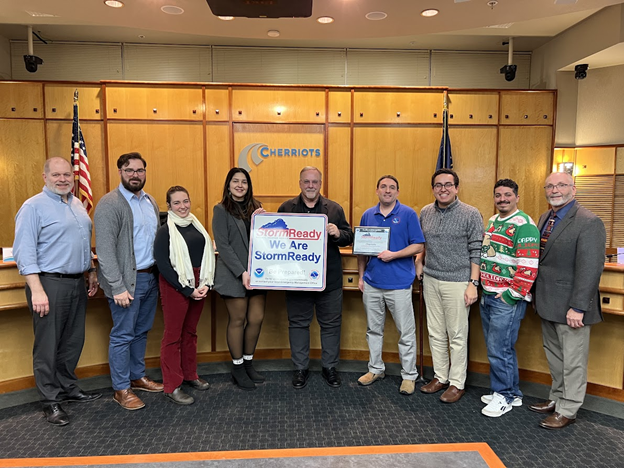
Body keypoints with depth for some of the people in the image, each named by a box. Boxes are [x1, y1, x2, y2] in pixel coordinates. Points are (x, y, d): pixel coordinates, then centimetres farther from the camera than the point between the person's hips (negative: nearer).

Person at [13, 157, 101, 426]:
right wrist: (37, 291, -20)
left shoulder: (77, 205, 14)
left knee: (73, 342, 15)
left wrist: (92, 272, 19)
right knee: (48, 345, 2)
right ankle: (50, 401, 15)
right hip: (50, 284, -7)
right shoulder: (34, 207, -9)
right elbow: (24, 252, -14)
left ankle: (68, 389, 30)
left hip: (77, 283, 7)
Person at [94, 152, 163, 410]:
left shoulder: (150, 202, 12)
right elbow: (104, 249, -16)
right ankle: (121, 389, 18)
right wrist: (118, 287, -19)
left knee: (141, 332, 18)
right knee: (122, 336, 3)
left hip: (150, 277, 7)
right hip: (127, 281, -7)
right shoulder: (109, 204, -11)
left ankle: (137, 376, 34)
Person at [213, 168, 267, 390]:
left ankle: (248, 362, 27)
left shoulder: (255, 208, 12)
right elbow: (222, 245, -10)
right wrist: (241, 272, -17)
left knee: (256, 319, 7)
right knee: (237, 321, 5)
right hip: (234, 275, -4)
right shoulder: (221, 210, -2)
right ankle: (237, 367, 22)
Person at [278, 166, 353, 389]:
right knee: (298, 323, 11)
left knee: (331, 324, 10)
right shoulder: (286, 208, 3)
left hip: (329, 279, 1)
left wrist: (338, 234, -16)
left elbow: (349, 237, 4)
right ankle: (300, 368, 27)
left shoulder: (334, 209, 5)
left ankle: (330, 367, 28)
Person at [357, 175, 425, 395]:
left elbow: (418, 246, -6)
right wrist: (361, 276, 7)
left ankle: (409, 375, 19)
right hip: (372, 283, 4)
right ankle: (376, 369, 31)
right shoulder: (367, 215, 9)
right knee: (374, 329, 15)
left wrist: (393, 254, -18)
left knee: (406, 332, 5)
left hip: (399, 283, -4)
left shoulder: (408, 214, -3)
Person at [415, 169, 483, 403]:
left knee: (457, 335, 4)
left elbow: (476, 252, -8)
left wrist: (473, 283, -12)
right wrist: (420, 260, 4)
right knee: (436, 333, 13)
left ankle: (457, 383, 18)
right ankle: (440, 377, 28)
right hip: (430, 280, 5)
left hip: (457, 282, -5)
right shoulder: (425, 212, 7)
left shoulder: (470, 214, -7)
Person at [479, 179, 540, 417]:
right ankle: (512, 393, 30)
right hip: (487, 297, 9)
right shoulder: (492, 221, 14)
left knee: (499, 350, -3)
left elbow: (529, 265, -18)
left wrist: (512, 295, -18)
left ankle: (504, 396, 15)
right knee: (499, 348, 16)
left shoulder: (524, 225, -12)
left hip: (507, 300, -8)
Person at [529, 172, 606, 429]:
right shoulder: (545, 218, 11)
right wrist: (537, 296, 10)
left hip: (570, 307, -8)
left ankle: (567, 410, 21)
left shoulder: (588, 222, -14)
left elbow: (590, 268, -19)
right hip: (548, 303, 8)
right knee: (554, 357, 20)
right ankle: (557, 399, 35)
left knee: (572, 361, 7)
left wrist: (578, 307, -22)